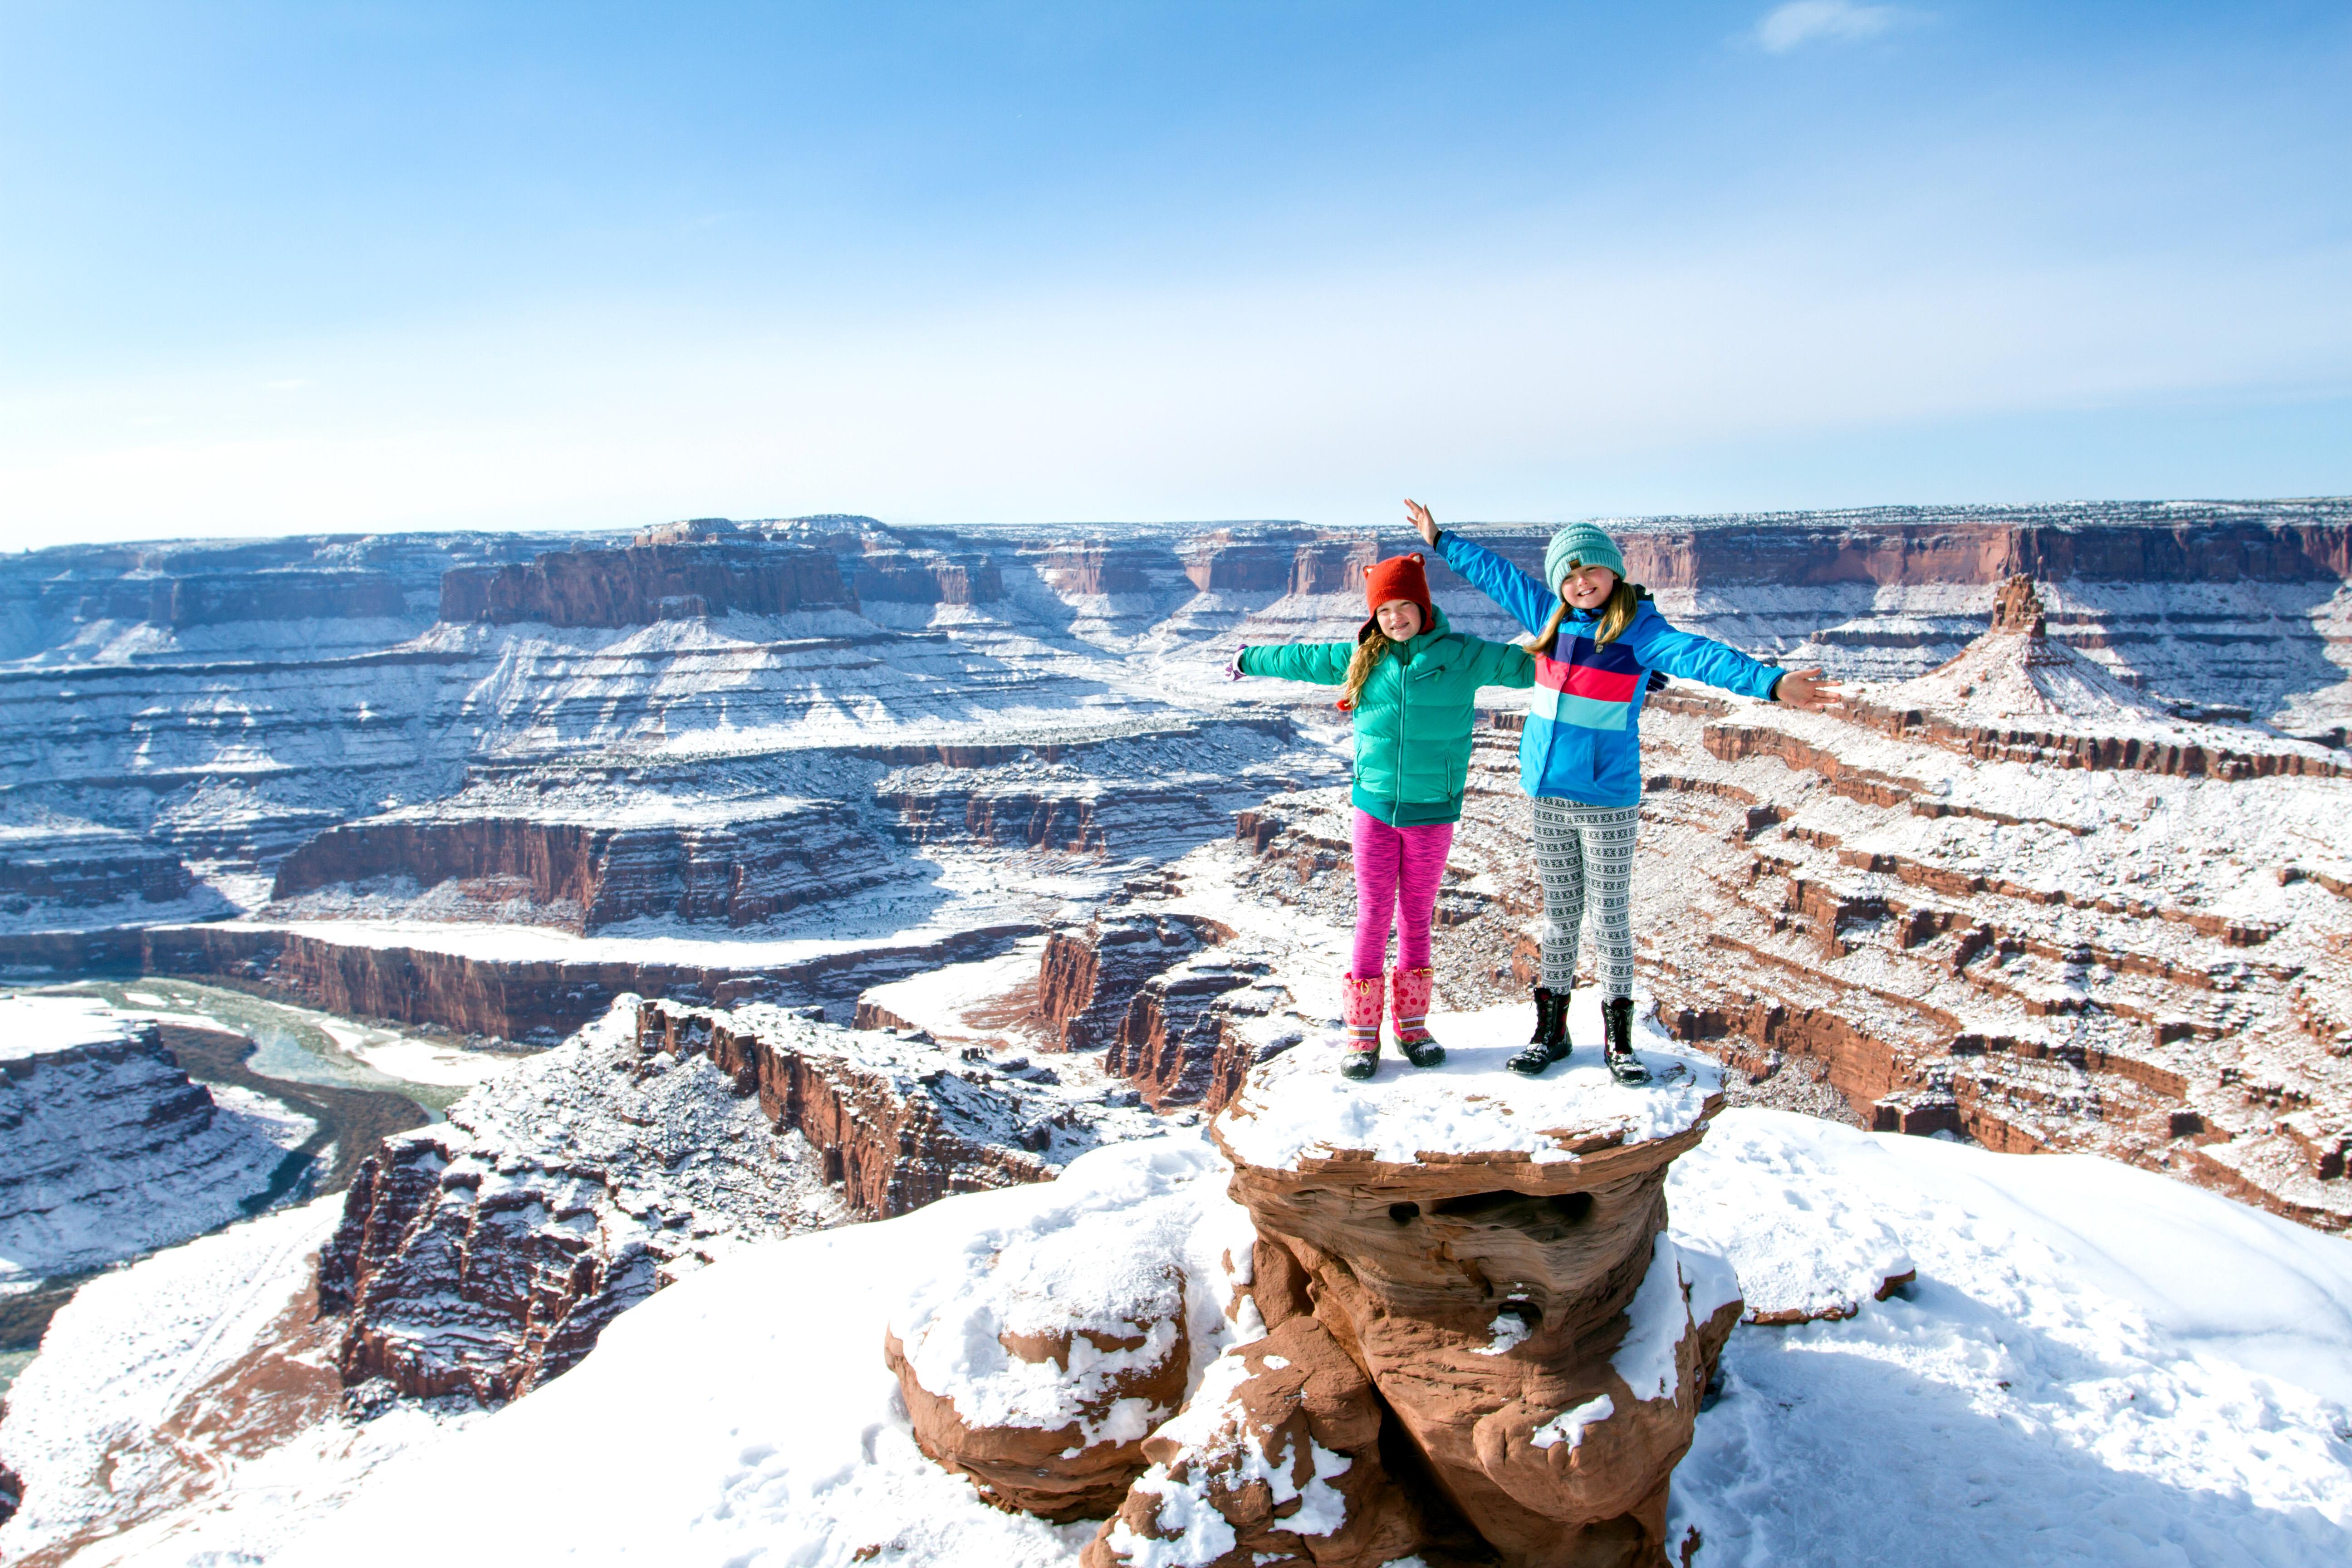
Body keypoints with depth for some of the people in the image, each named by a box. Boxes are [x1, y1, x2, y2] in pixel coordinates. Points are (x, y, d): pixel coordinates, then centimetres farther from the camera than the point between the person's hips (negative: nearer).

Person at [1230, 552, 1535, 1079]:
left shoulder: (1464, 657, -2)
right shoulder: (1360, 659, 5)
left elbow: (1526, 662, 2)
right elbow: (1303, 658, 19)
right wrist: (1250, 659, 33)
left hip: (1432, 813, -1)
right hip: (1374, 809, 1)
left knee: (1417, 918, 9)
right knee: (1373, 917, 3)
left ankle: (1412, 1024, 24)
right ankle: (1362, 1031, 12)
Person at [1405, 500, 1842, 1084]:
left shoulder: (1641, 630, -10)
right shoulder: (1550, 616, 4)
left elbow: (1699, 656, -25)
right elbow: (1493, 572, 17)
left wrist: (1770, 681, -41)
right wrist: (1441, 540, 26)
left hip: (1609, 800, -4)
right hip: (1549, 796, 4)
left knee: (1610, 920, 5)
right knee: (1560, 916, 14)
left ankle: (1618, 1037, 17)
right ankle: (1550, 1030, 24)